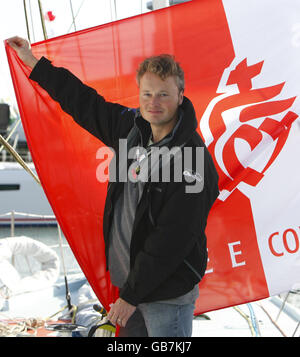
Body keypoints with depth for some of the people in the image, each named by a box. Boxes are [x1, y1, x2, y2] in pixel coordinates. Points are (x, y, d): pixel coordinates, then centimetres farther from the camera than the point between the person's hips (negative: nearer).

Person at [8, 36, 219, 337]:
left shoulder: (192, 161, -23)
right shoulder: (132, 127, 1)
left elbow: (171, 241, -24)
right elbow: (86, 103, 16)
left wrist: (131, 295, -19)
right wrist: (34, 63, 23)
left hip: (167, 293, -7)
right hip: (129, 277, 8)